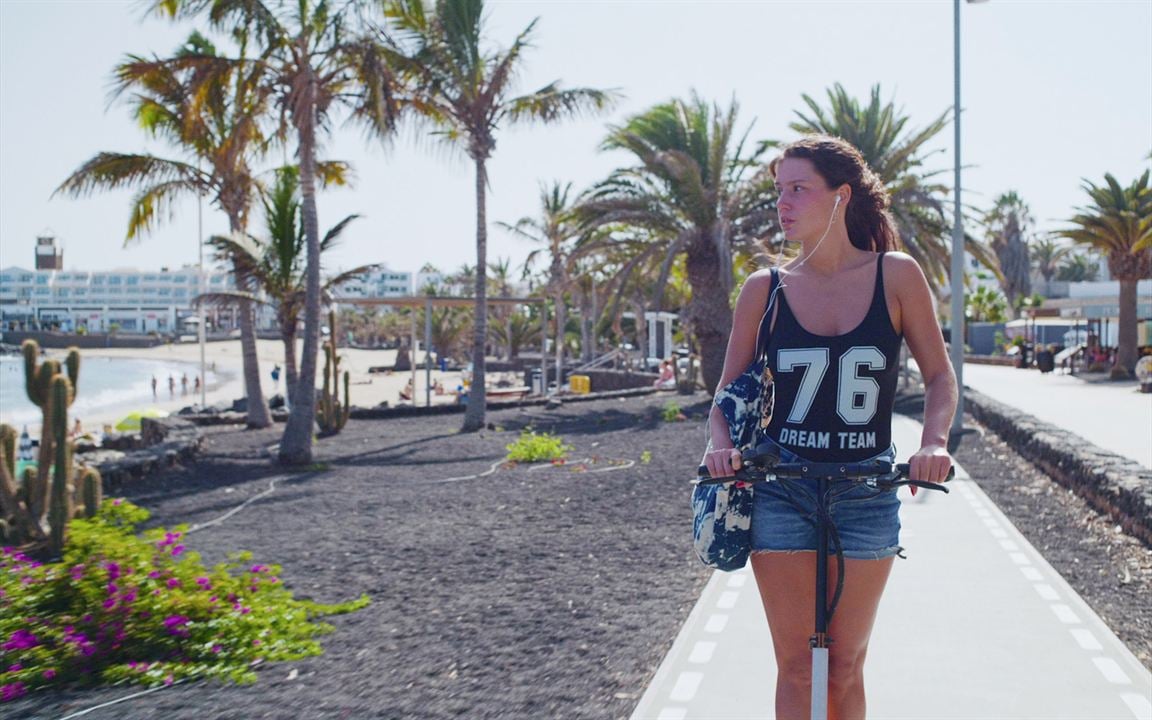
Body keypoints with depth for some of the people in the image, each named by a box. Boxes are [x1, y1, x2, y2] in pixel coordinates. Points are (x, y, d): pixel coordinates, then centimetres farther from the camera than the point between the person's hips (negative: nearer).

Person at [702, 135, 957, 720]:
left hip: (867, 493, 0)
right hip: (782, 490, 0)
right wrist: (721, 446, -15)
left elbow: (939, 376, 2)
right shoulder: (764, 289, 0)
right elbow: (728, 391, 5)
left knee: (845, 667, 10)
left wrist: (934, 442, -16)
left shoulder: (896, 276, -3)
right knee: (797, 666, 3)